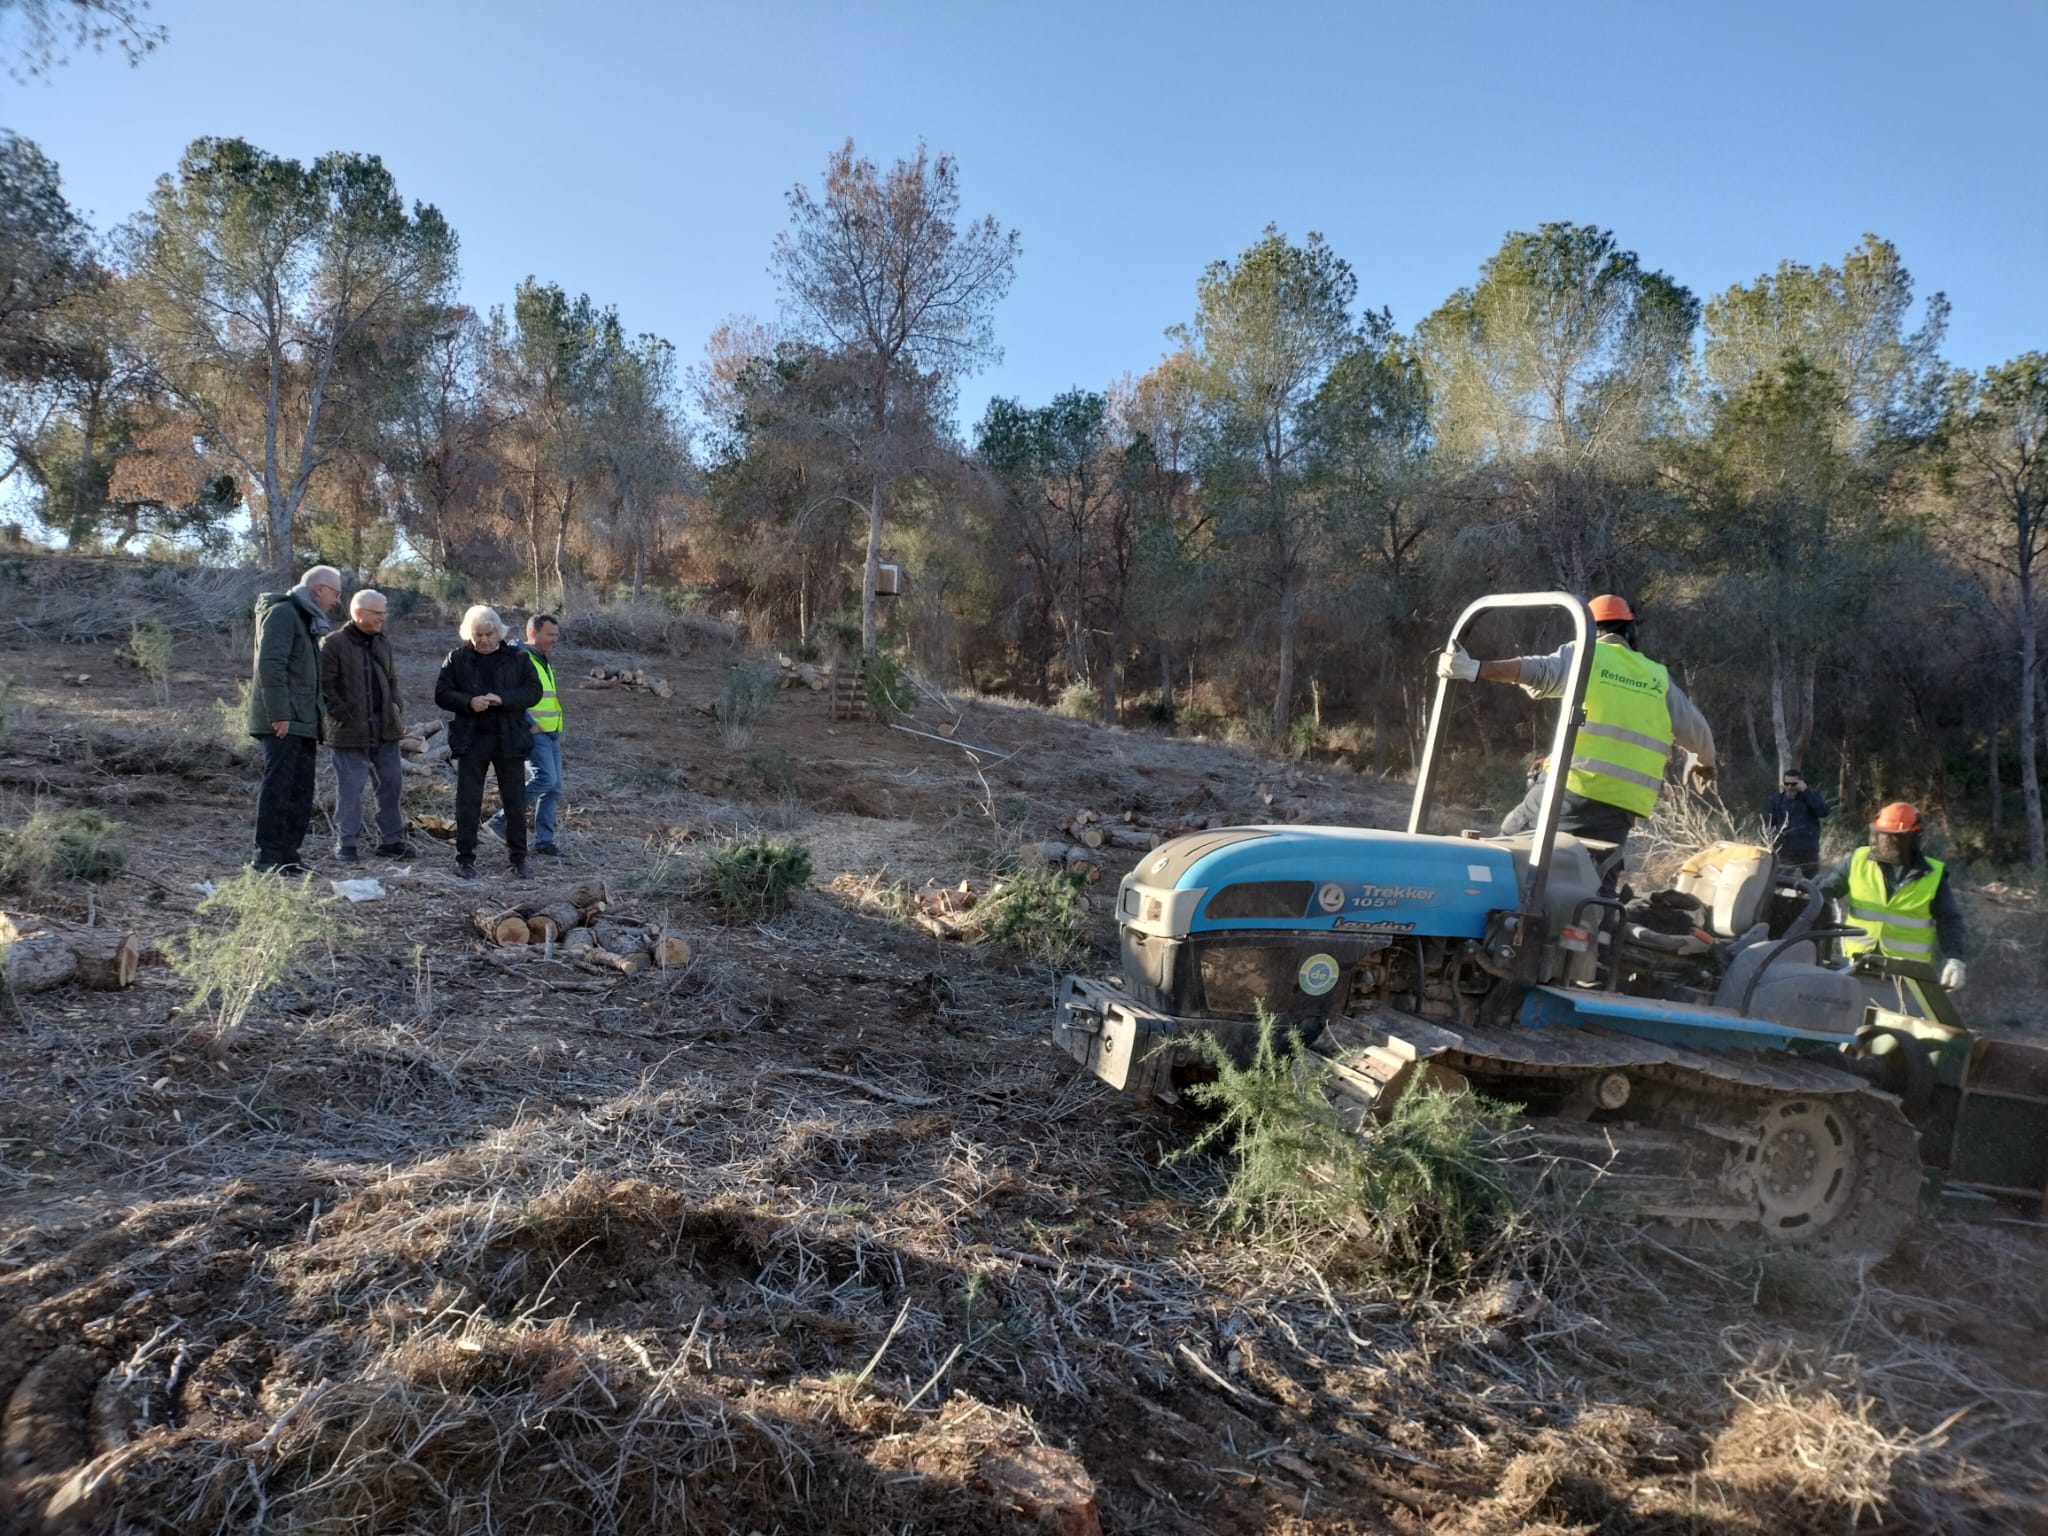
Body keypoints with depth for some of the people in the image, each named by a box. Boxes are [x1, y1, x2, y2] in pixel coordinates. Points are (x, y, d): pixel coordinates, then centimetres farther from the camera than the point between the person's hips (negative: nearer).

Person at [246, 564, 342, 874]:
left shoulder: (306, 619, 21)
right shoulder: (282, 612, -9)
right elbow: (270, 665, -18)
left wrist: (316, 721, 16)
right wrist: (278, 714, -22)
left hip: (302, 722, 10)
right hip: (282, 722, -10)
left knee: (300, 793, 10)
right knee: (278, 788, -8)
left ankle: (288, 857, 15)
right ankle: (267, 858, -4)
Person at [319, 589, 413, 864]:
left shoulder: (383, 644, 15)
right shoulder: (333, 643, -8)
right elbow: (324, 684, -11)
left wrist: (397, 709, 10)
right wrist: (342, 714, -16)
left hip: (384, 728, 7)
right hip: (350, 729, -7)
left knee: (392, 782, 8)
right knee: (350, 787, -1)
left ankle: (391, 839, 18)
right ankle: (345, 843, 9)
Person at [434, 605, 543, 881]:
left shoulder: (516, 658, 3)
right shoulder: (457, 659, 4)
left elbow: (534, 691, -2)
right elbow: (441, 693, 2)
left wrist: (503, 699, -18)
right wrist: (469, 702, -17)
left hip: (509, 739, 0)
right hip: (471, 740, 0)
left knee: (515, 801, 4)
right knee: (468, 801, 4)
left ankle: (519, 858, 14)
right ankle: (465, 858, 13)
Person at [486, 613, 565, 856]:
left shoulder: (545, 660, 20)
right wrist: (530, 724, -21)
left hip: (551, 734, 9)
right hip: (532, 733, -9)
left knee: (553, 787, 5)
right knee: (544, 778, -22)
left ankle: (544, 840, 10)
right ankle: (503, 819, -8)